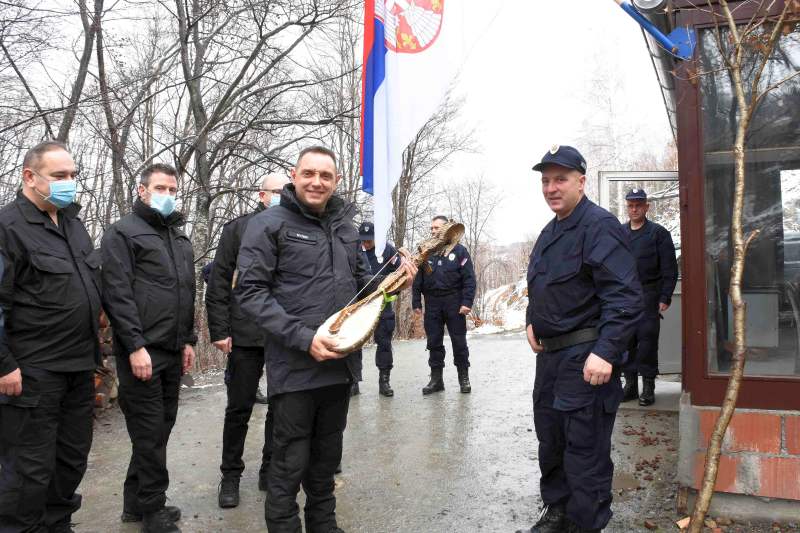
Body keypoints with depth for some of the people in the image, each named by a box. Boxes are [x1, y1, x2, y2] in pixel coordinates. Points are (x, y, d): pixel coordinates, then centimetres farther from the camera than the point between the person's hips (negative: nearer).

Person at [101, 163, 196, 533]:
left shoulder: (179, 237, 18)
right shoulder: (123, 233, -5)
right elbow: (117, 295, -13)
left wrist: (188, 340, 16)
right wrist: (136, 346, -18)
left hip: (173, 351, 8)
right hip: (141, 352, -7)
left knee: (161, 428, 13)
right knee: (150, 433, -1)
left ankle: (135, 502, 27)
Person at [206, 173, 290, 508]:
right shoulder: (238, 229, 2)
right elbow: (218, 283, -2)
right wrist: (219, 330, -8)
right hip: (246, 336, -2)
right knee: (239, 409, 6)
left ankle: (271, 470, 27)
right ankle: (230, 476, 23)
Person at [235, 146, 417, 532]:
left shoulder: (345, 228, 11)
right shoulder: (268, 224, -7)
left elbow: (360, 279, 20)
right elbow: (250, 291, -14)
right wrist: (303, 337, -22)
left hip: (340, 364, 6)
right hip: (294, 369, -6)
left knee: (327, 459, 20)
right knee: (290, 465, 5)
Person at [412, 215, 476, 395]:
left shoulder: (459, 250, -1)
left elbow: (469, 279, -5)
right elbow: (417, 280, 10)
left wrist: (467, 302, -14)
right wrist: (416, 303, 3)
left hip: (454, 302, -3)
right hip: (432, 303, 3)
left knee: (459, 341, 3)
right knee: (434, 343, 6)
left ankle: (464, 378, 16)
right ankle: (436, 378, 15)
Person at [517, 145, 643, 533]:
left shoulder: (599, 226, -13)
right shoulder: (549, 232, 15)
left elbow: (625, 297, -21)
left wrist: (605, 353, -27)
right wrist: (532, 321, 12)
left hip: (585, 359, -9)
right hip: (549, 354, 9)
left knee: (584, 450, -1)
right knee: (550, 440, 19)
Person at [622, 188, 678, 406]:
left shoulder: (658, 233, 0)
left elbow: (669, 269, -3)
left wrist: (665, 298, -9)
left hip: (649, 296, -4)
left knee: (647, 339, -3)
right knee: (625, 340, 6)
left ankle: (648, 386, 7)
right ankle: (630, 384, 15)